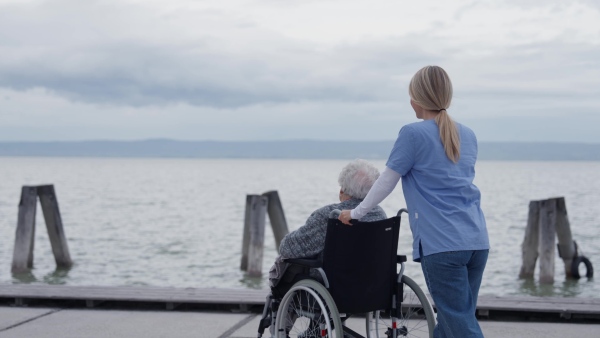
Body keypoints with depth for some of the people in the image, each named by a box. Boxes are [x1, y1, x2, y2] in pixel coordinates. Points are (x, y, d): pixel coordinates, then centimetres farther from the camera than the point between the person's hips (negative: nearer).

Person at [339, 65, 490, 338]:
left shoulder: (413, 134, -4)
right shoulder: (468, 135, 15)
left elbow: (386, 182, 2)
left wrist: (356, 213, 16)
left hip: (442, 244, -6)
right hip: (477, 241, 7)